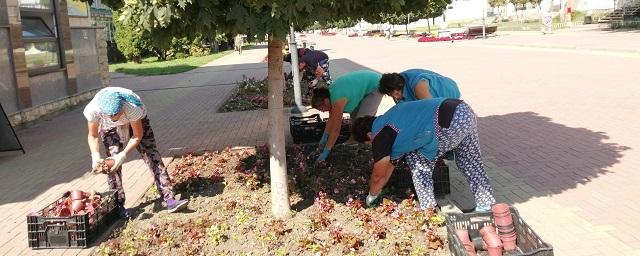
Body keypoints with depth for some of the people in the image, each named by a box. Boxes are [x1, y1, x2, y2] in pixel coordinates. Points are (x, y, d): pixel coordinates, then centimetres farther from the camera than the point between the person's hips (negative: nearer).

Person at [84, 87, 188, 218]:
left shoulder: (132, 107, -42)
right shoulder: (93, 110, -36)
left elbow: (138, 136, -26)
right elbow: (93, 136, -18)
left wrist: (123, 155, -35)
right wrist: (96, 156, -32)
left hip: (136, 121, -1)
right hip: (109, 128, 1)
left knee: (153, 157, -10)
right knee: (113, 163, -10)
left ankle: (169, 199, -10)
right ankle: (118, 205, 4)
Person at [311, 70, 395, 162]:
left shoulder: (338, 100, -29)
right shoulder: (330, 93, -4)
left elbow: (336, 130, -26)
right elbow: (331, 119, 7)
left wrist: (326, 151, -20)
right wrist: (324, 137, 10)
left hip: (376, 86, -9)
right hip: (368, 81, 9)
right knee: (354, 114, 12)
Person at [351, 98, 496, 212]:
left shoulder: (381, 136, -2)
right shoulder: (387, 120, 24)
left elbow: (379, 176, 10)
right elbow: (391, 162, 35)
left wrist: (371, 196, 28)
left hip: (451, 125, -9)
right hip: (465, 111, 9)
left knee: (416, 160, 9)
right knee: (471, 164, 23)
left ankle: (427, 209, 16)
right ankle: (486, 206, 31)